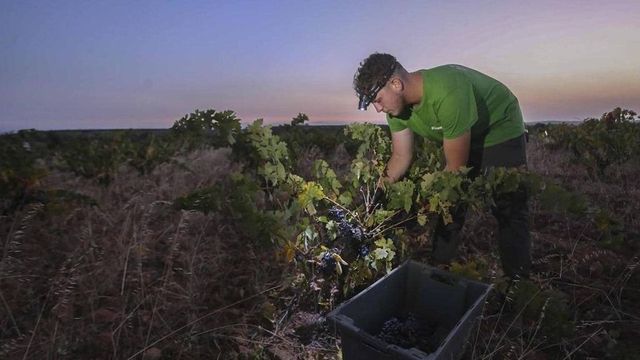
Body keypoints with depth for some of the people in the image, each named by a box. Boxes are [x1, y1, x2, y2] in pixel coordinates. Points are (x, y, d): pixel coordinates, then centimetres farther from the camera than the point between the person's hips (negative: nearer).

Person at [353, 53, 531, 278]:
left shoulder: (447, 94, -39)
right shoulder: (397, 103, -17)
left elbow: (456, 168, -32)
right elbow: (401, 157, -10)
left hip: (501, 131, -6)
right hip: (458, 138, 7)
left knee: (509, 212, -10)